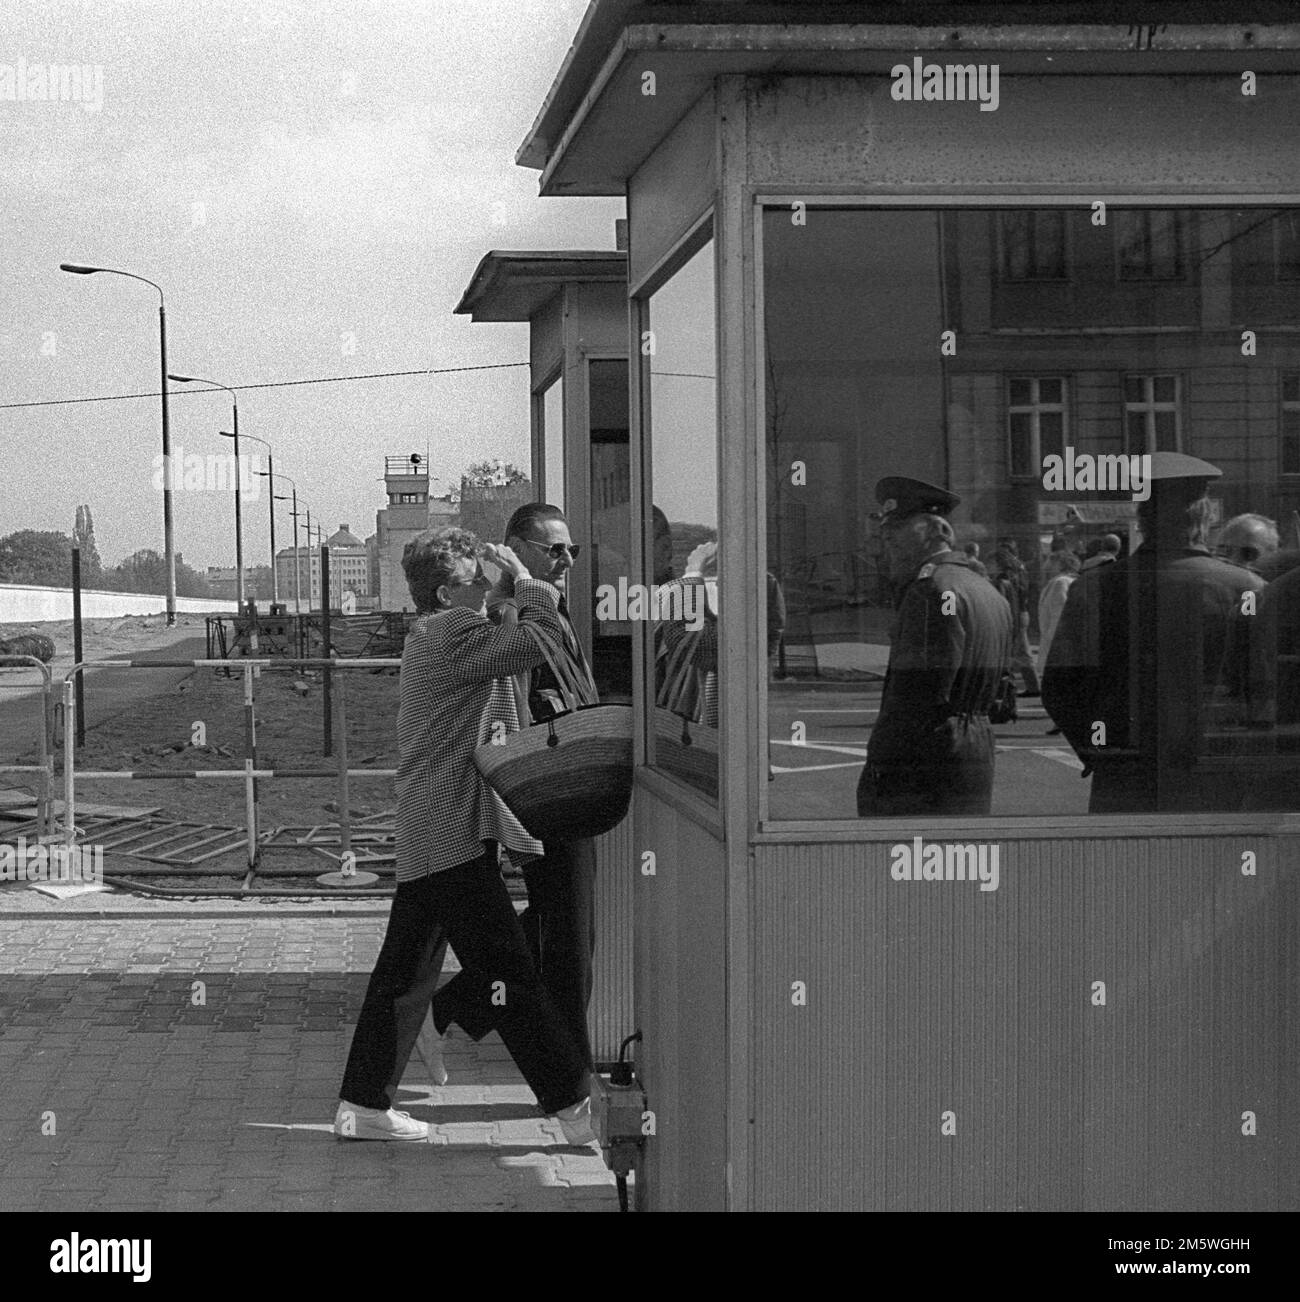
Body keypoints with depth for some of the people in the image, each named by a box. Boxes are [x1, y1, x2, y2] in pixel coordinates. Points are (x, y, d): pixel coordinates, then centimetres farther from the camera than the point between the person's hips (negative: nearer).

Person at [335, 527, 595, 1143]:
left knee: (406, 970, 15)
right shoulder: (454, 635, -14)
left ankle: (363, 1105, 21)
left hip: (424, 838, 11)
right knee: (509, 973, -8)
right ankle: (575, 1106, -5)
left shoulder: (430, 636, 18)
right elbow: (542, 635, -22)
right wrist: (523, 580, -10)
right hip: (454, 835, -11)